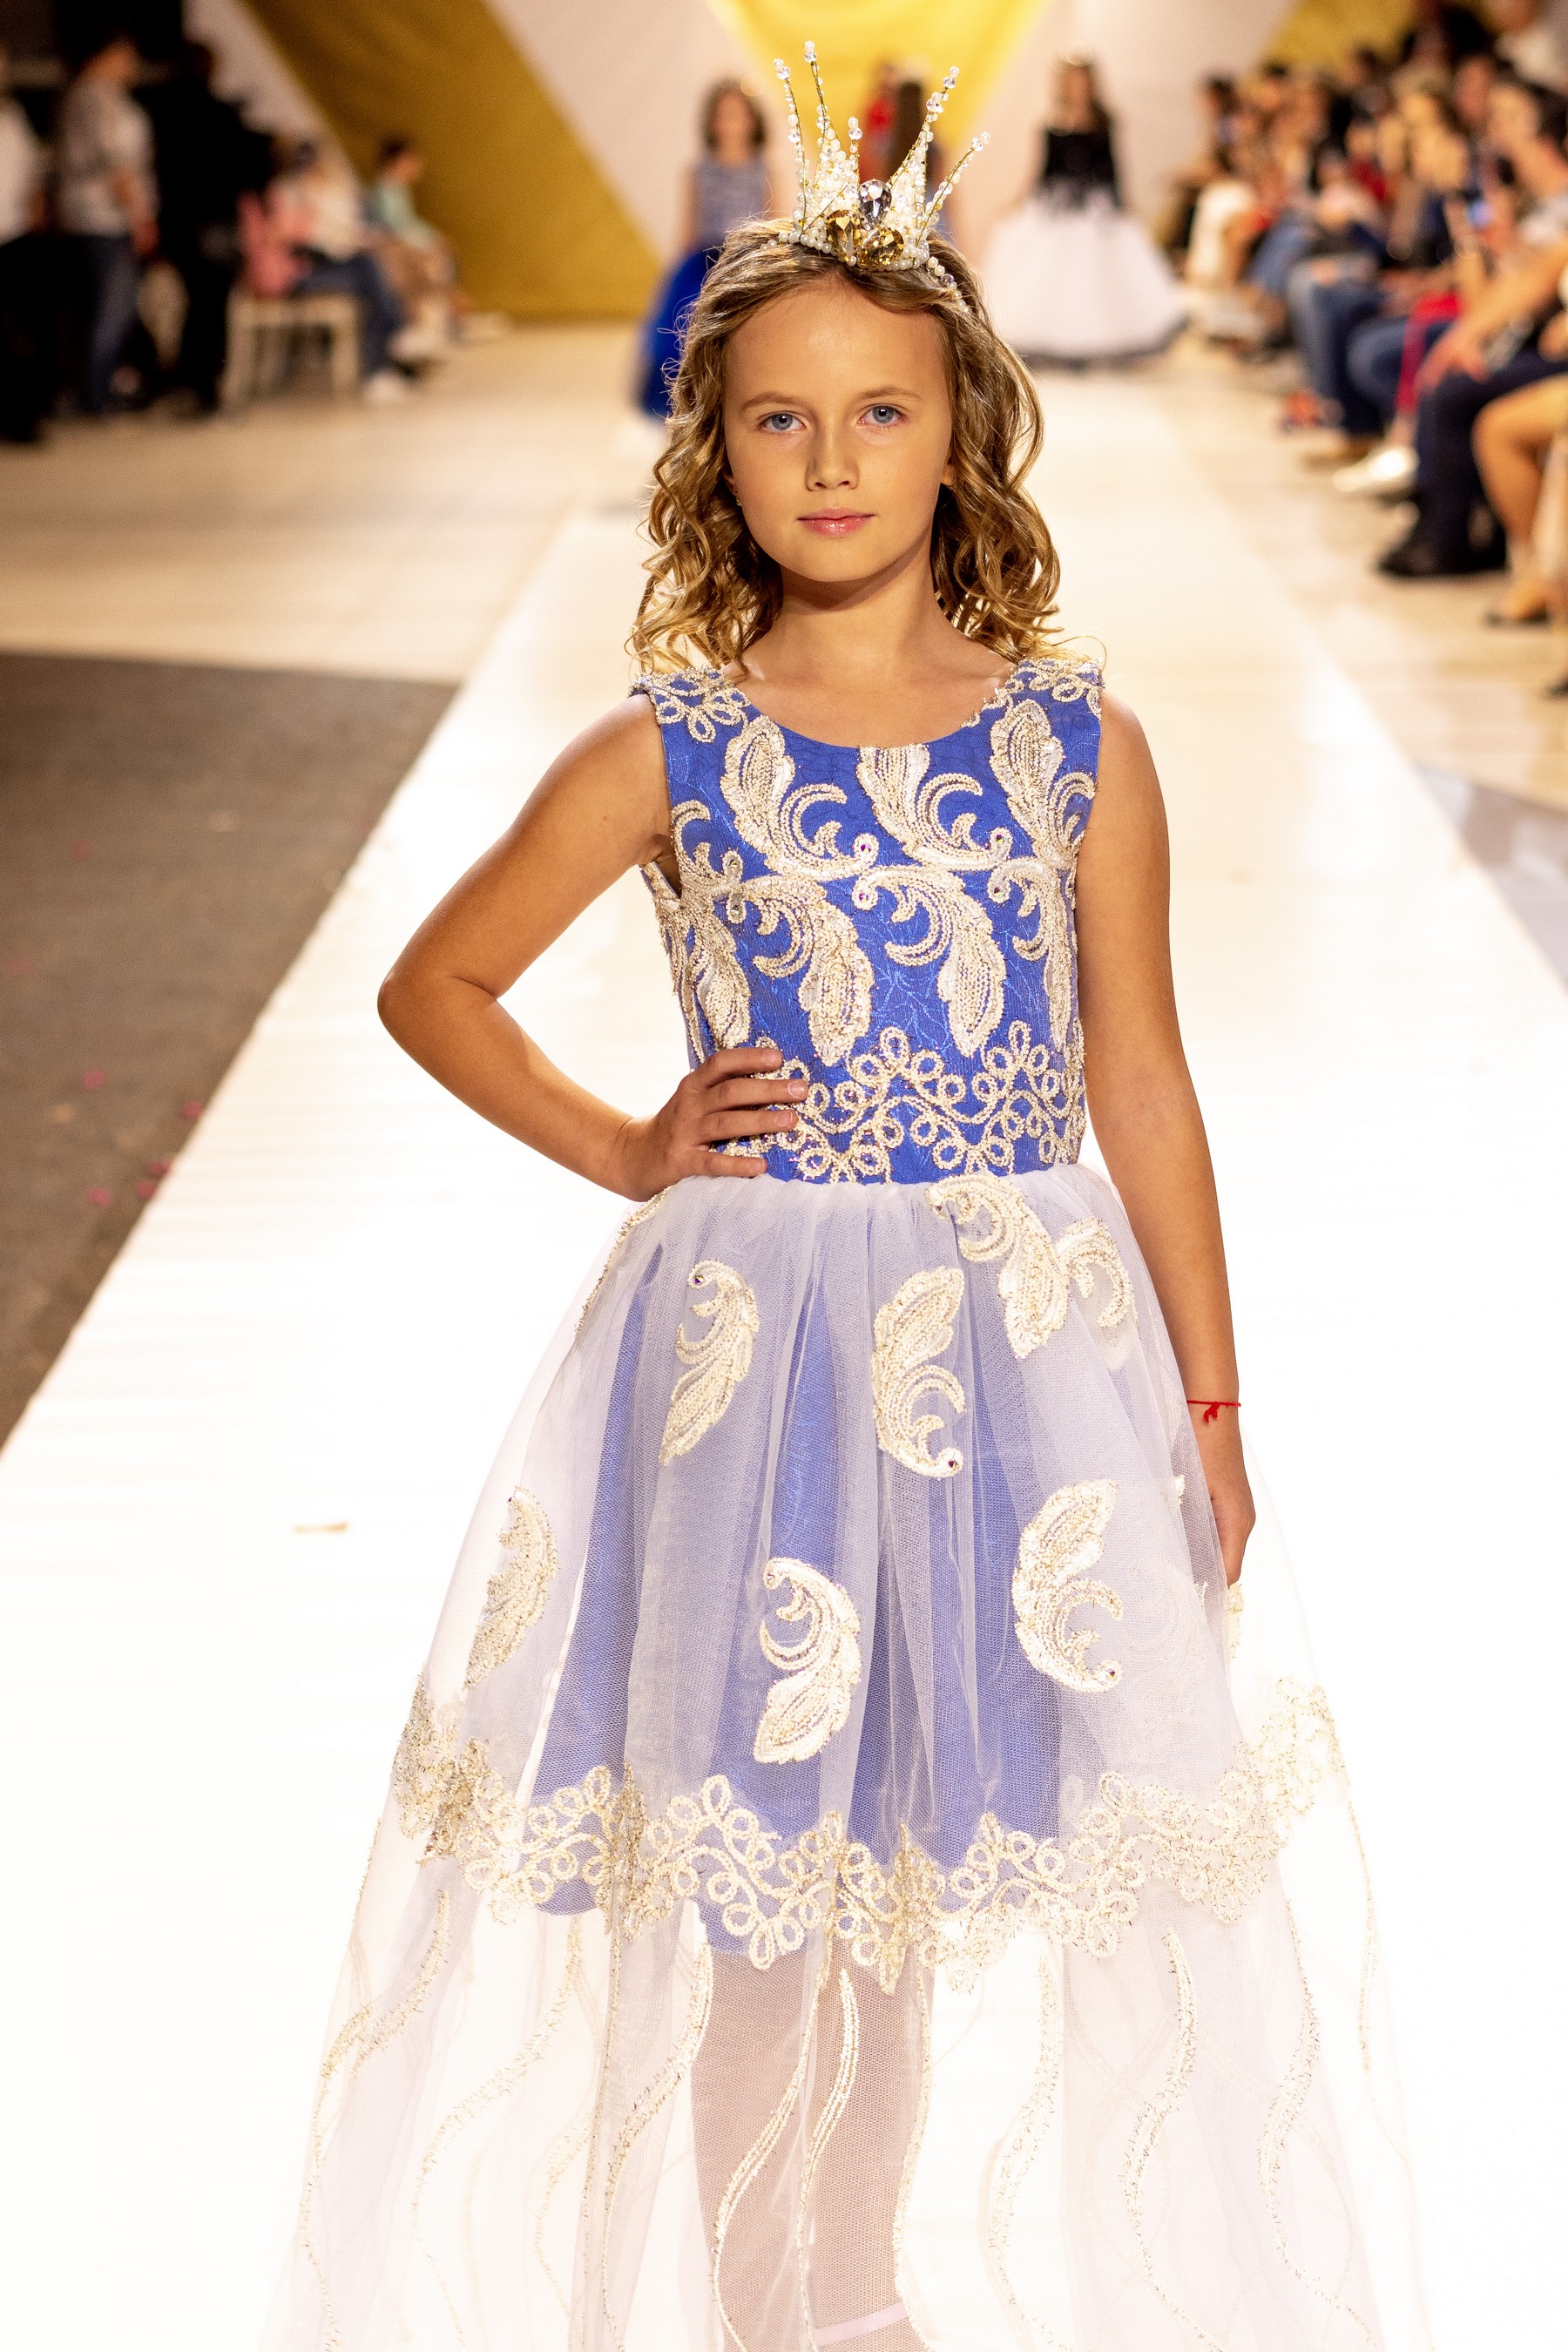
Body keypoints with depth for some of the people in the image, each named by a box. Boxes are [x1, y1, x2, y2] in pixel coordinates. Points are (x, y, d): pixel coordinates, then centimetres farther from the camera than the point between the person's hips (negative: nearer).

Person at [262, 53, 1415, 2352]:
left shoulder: (1080, 742, -1)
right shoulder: (667, 755, -4)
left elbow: (1141, 1087, 2)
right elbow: (434, 981, 8)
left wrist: (1209, 1407, 4)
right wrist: (624, 1154, -2)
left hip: (1029, 1343, 1)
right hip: (755, 1341, -1)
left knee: (919, 1844, 14)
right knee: (757, 1859, 8)